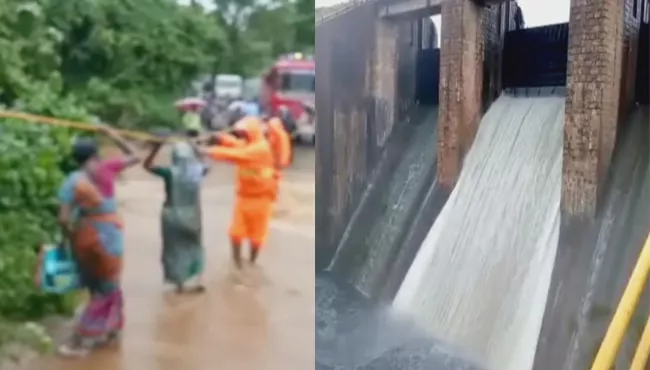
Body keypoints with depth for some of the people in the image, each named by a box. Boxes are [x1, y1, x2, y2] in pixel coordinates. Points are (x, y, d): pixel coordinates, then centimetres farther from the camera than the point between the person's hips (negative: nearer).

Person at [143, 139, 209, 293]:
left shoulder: (170, 172, -16)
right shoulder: (198, 170, -8)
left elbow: (147, 165, -5)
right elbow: (205, 166, 17)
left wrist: (156, 148, -7)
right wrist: (196, 152, 12)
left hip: (173, 215, -3)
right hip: (192, 215, 3)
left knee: (176, 248, 11)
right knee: (193, 246, 20)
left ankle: (180, 284, 19)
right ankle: (198, 281, 19)